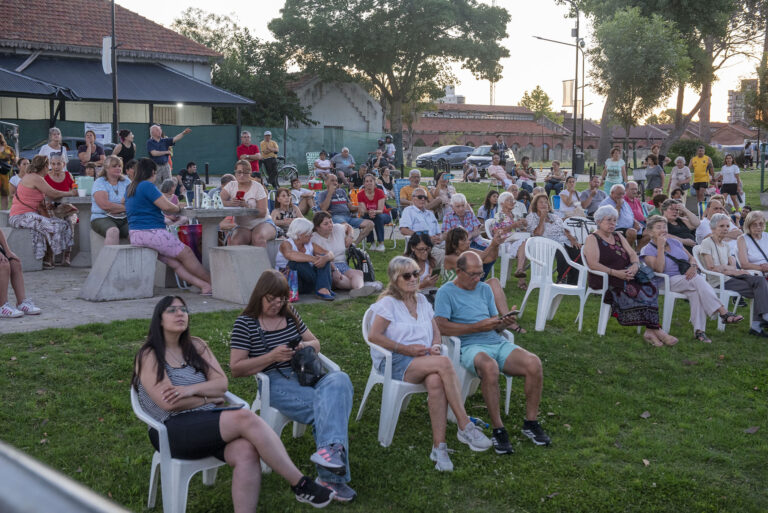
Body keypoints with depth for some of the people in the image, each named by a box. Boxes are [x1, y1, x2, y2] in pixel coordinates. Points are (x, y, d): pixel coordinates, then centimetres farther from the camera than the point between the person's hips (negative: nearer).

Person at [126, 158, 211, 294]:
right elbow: (167, 207, -15)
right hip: (150, 232, -10)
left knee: (174, 262, 1)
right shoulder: (147, 186, -11)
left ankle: (204, 285, -6)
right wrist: (178, 208, 6)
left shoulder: (130, 188, 18)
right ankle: (213, 283, 3)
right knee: (186, 253, -1)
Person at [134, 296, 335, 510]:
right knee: (245, 417, -29)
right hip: (174, 431, -5)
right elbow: (169, 403, -10)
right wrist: (210, 398, -1)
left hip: (209, 419, 5)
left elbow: (222, 383, 7)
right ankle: (301, 484, -22)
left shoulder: (196, 346, 17)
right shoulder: (148, 356, 1)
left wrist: (192, 390, -11)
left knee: (246, 451, -31)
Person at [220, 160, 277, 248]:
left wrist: (247, 206, -27)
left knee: (258, 237, -35)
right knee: (235, 241, -30)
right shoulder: (231, 186, 6)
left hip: (262, 223, -2)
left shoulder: (257, 187, -3)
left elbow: (263, 213, -10)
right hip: (242, 227, 2)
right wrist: (230, 203, -30)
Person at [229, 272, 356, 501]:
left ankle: (330, 449, -47)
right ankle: (332, 474, -30)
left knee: (340, 380, -31)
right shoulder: (245, 323, 1)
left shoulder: (290, 315, 17)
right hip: (277, 382, -5)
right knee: (324, 406, -30)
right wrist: (271, 356, -14)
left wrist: (305, 345, -1)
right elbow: (236, 369, -3)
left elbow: (316, 343, 24)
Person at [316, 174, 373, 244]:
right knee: (347, 226, -43)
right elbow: (323, 209, -6)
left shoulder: (342, 191, 29)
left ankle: (355, 244, -23)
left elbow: (350, 206, 27)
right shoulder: (322, 194, 14)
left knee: (370, 223, -18)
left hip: (348, 216, 6)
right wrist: (330, 192, -2)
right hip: (335, 216, -6)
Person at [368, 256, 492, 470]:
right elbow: (373, 336, -9)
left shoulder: (422, 300, 19)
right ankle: (465, 427, -30)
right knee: (444, 362, -32)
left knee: (435, 382, -34)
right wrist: (407, 349, -13)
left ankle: (439, 446, -34)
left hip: (424, 360, 5)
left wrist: (435, 346, -4)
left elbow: (436, 331, 20)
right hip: (395, 364, -5)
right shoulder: (388, 302, 0)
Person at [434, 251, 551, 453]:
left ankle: (531, 422, -7)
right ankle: (498, 430, -29)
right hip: (470, 346, -6)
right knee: (490, 366, -40)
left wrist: (504, 323, -3)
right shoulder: (446, 292, 2)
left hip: (497, 342, 6)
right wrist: (479, 327, -13)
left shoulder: (485, 289, 22)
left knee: (533, 363, -21)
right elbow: (442, 326, -12)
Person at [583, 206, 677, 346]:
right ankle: (656, 330, -26)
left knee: (650, 288, -22)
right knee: (635, 291, -30)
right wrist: (615, 273, -23)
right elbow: (593, 264, -12)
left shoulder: (618, 236, 23)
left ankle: (650, 331, -29)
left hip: (625, 276, 6)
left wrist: (635, 265, -9)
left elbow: (633, 254, 15)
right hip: (604, 280, -6)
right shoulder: (592, 239, 1)